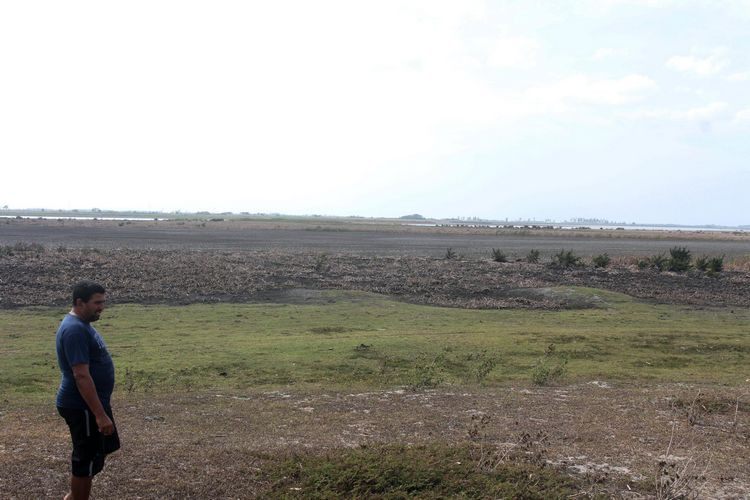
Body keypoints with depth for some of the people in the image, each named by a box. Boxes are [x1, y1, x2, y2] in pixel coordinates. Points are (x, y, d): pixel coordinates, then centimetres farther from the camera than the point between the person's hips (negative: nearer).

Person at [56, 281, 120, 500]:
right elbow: (81, 376, -28)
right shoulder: (75, 330, -23)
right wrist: (100, 415, -28)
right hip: (82, 407, -11)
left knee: (99, 450, 23)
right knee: (87, 458, 2)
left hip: (90, 403, 11)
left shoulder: (81, 324, 10)